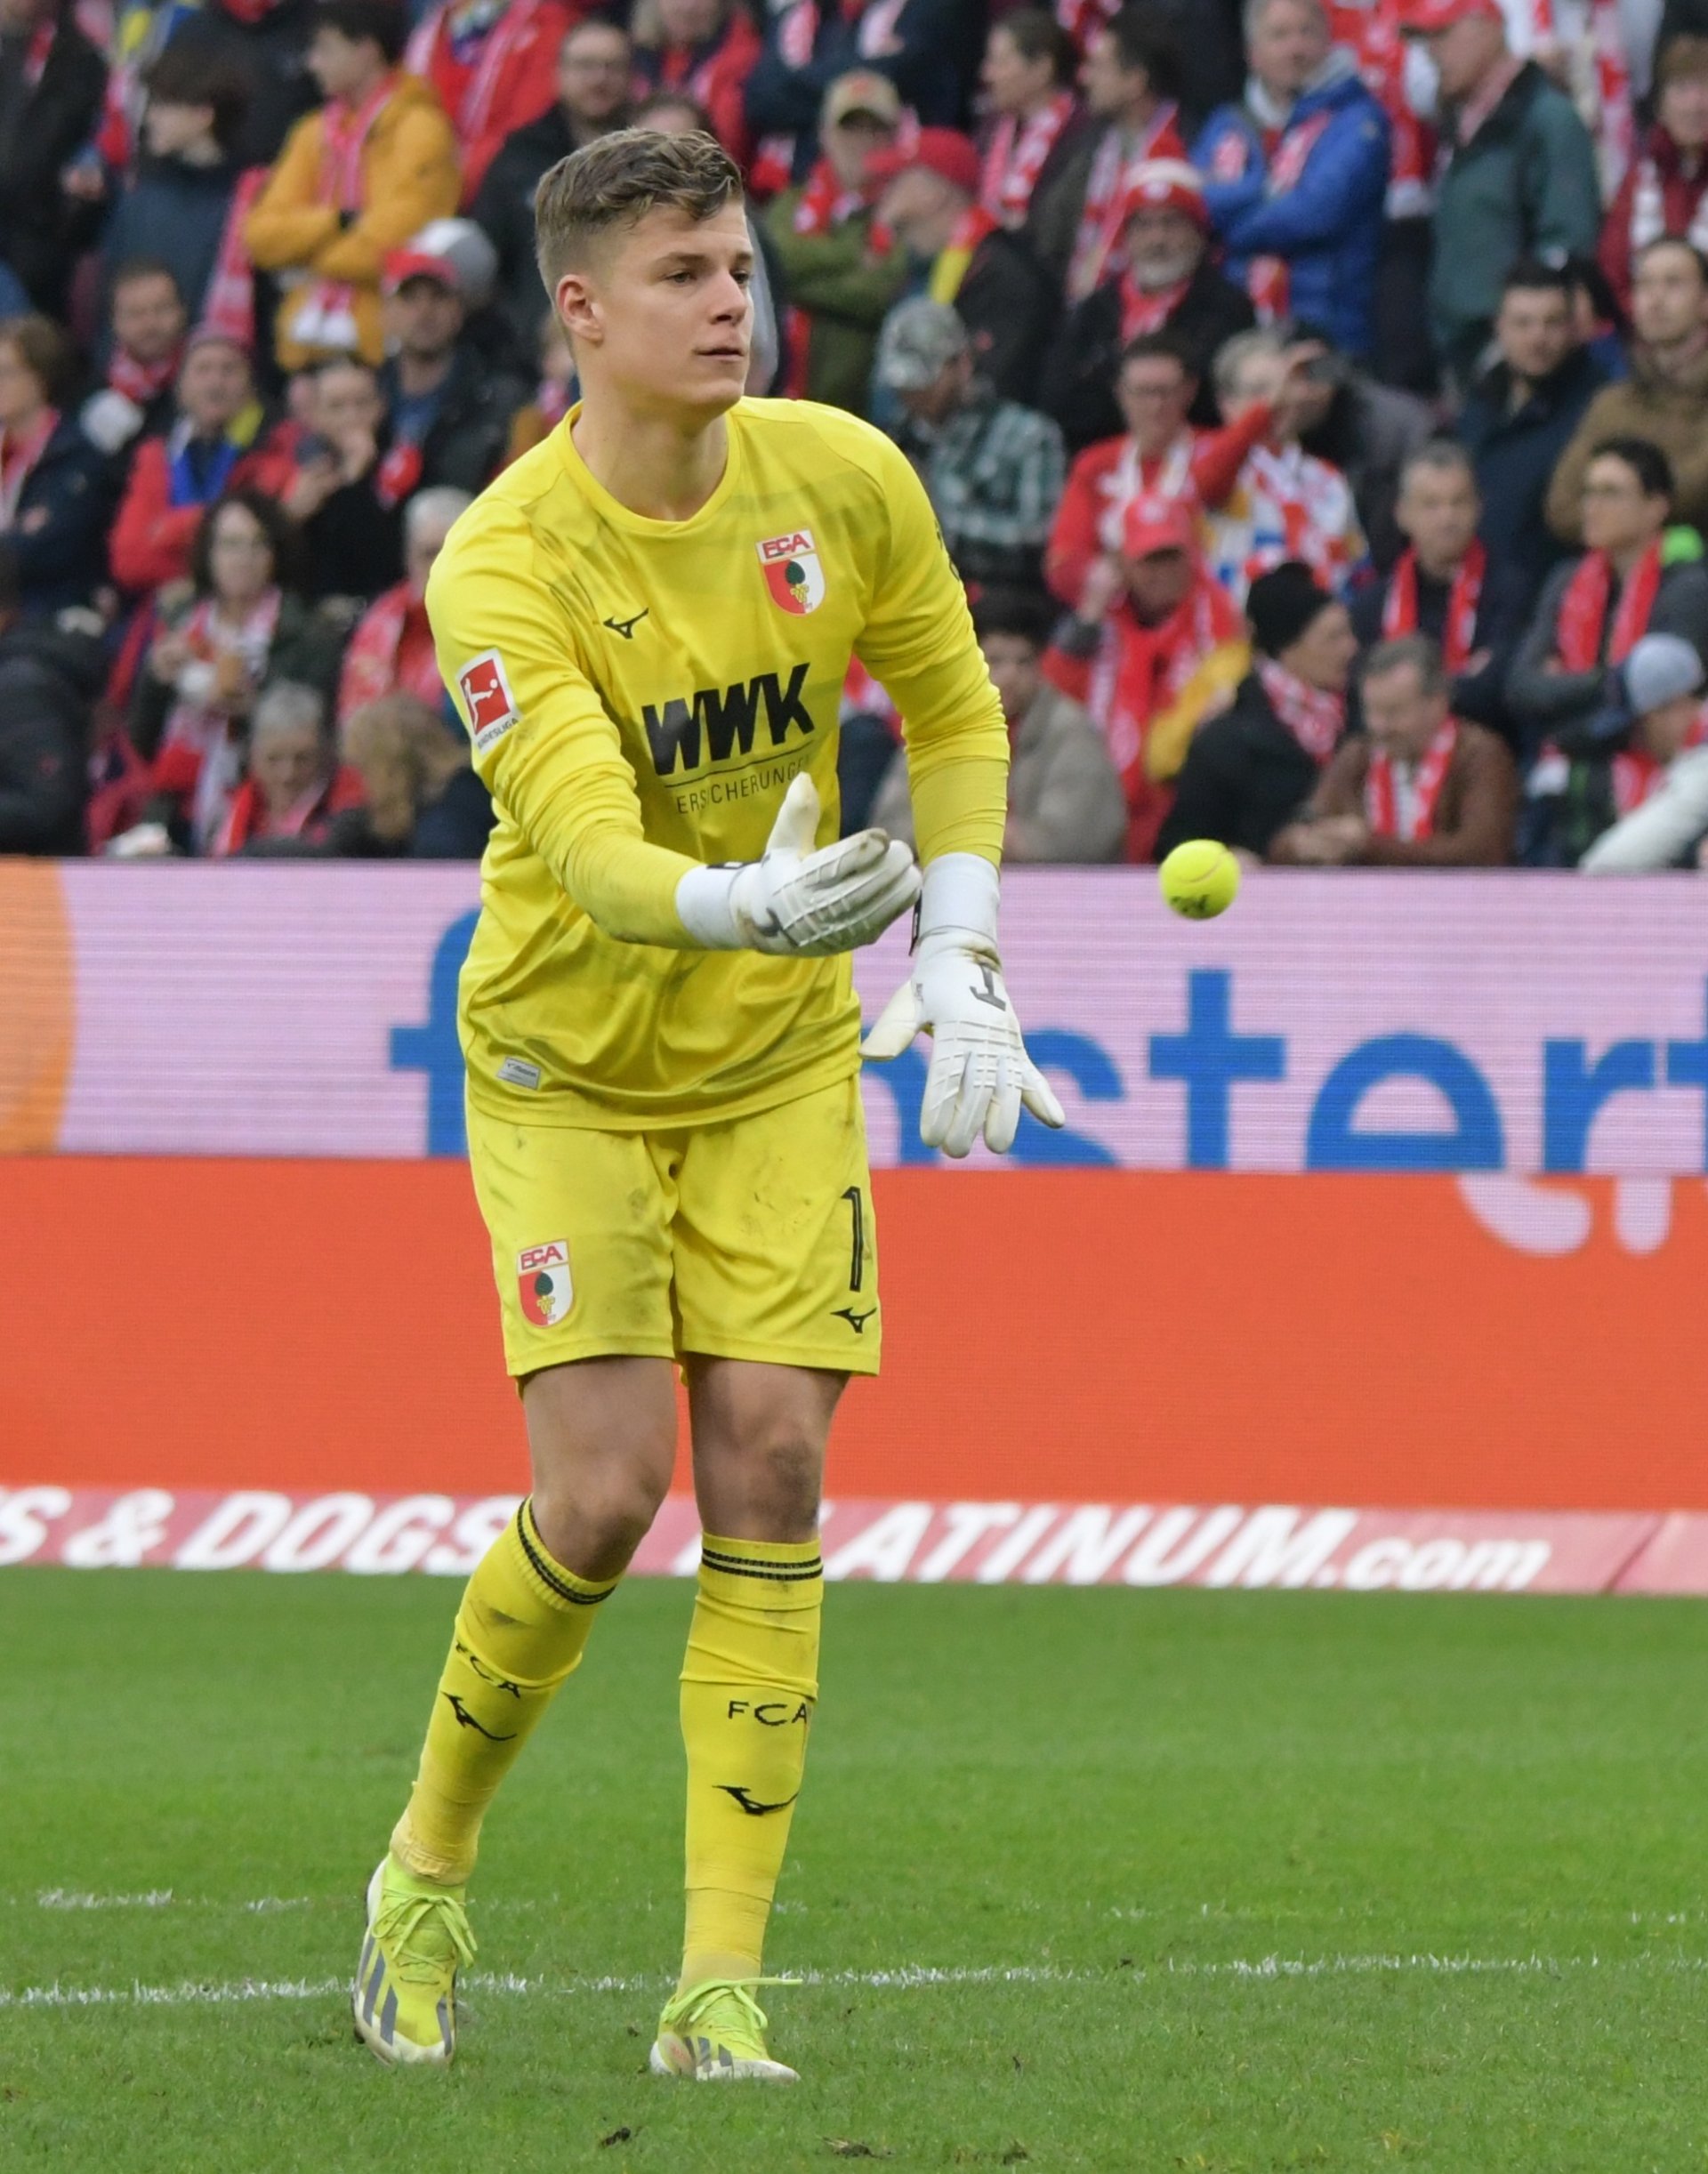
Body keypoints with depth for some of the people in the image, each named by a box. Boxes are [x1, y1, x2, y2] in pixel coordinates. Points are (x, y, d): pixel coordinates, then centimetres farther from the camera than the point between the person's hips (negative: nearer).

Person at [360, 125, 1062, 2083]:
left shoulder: (843, 483, -8)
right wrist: (743, 905, -55)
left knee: (770, 1469, -8)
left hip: (781, 1059, 3)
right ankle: (426, 1874, 12)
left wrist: (961, 958, -2)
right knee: (603, 1493, -14)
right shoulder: (502, 565, -22)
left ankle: (723, 1983, -6)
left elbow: (954, 711, 9)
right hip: (568, 1060, -3)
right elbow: (589, 848, -35)